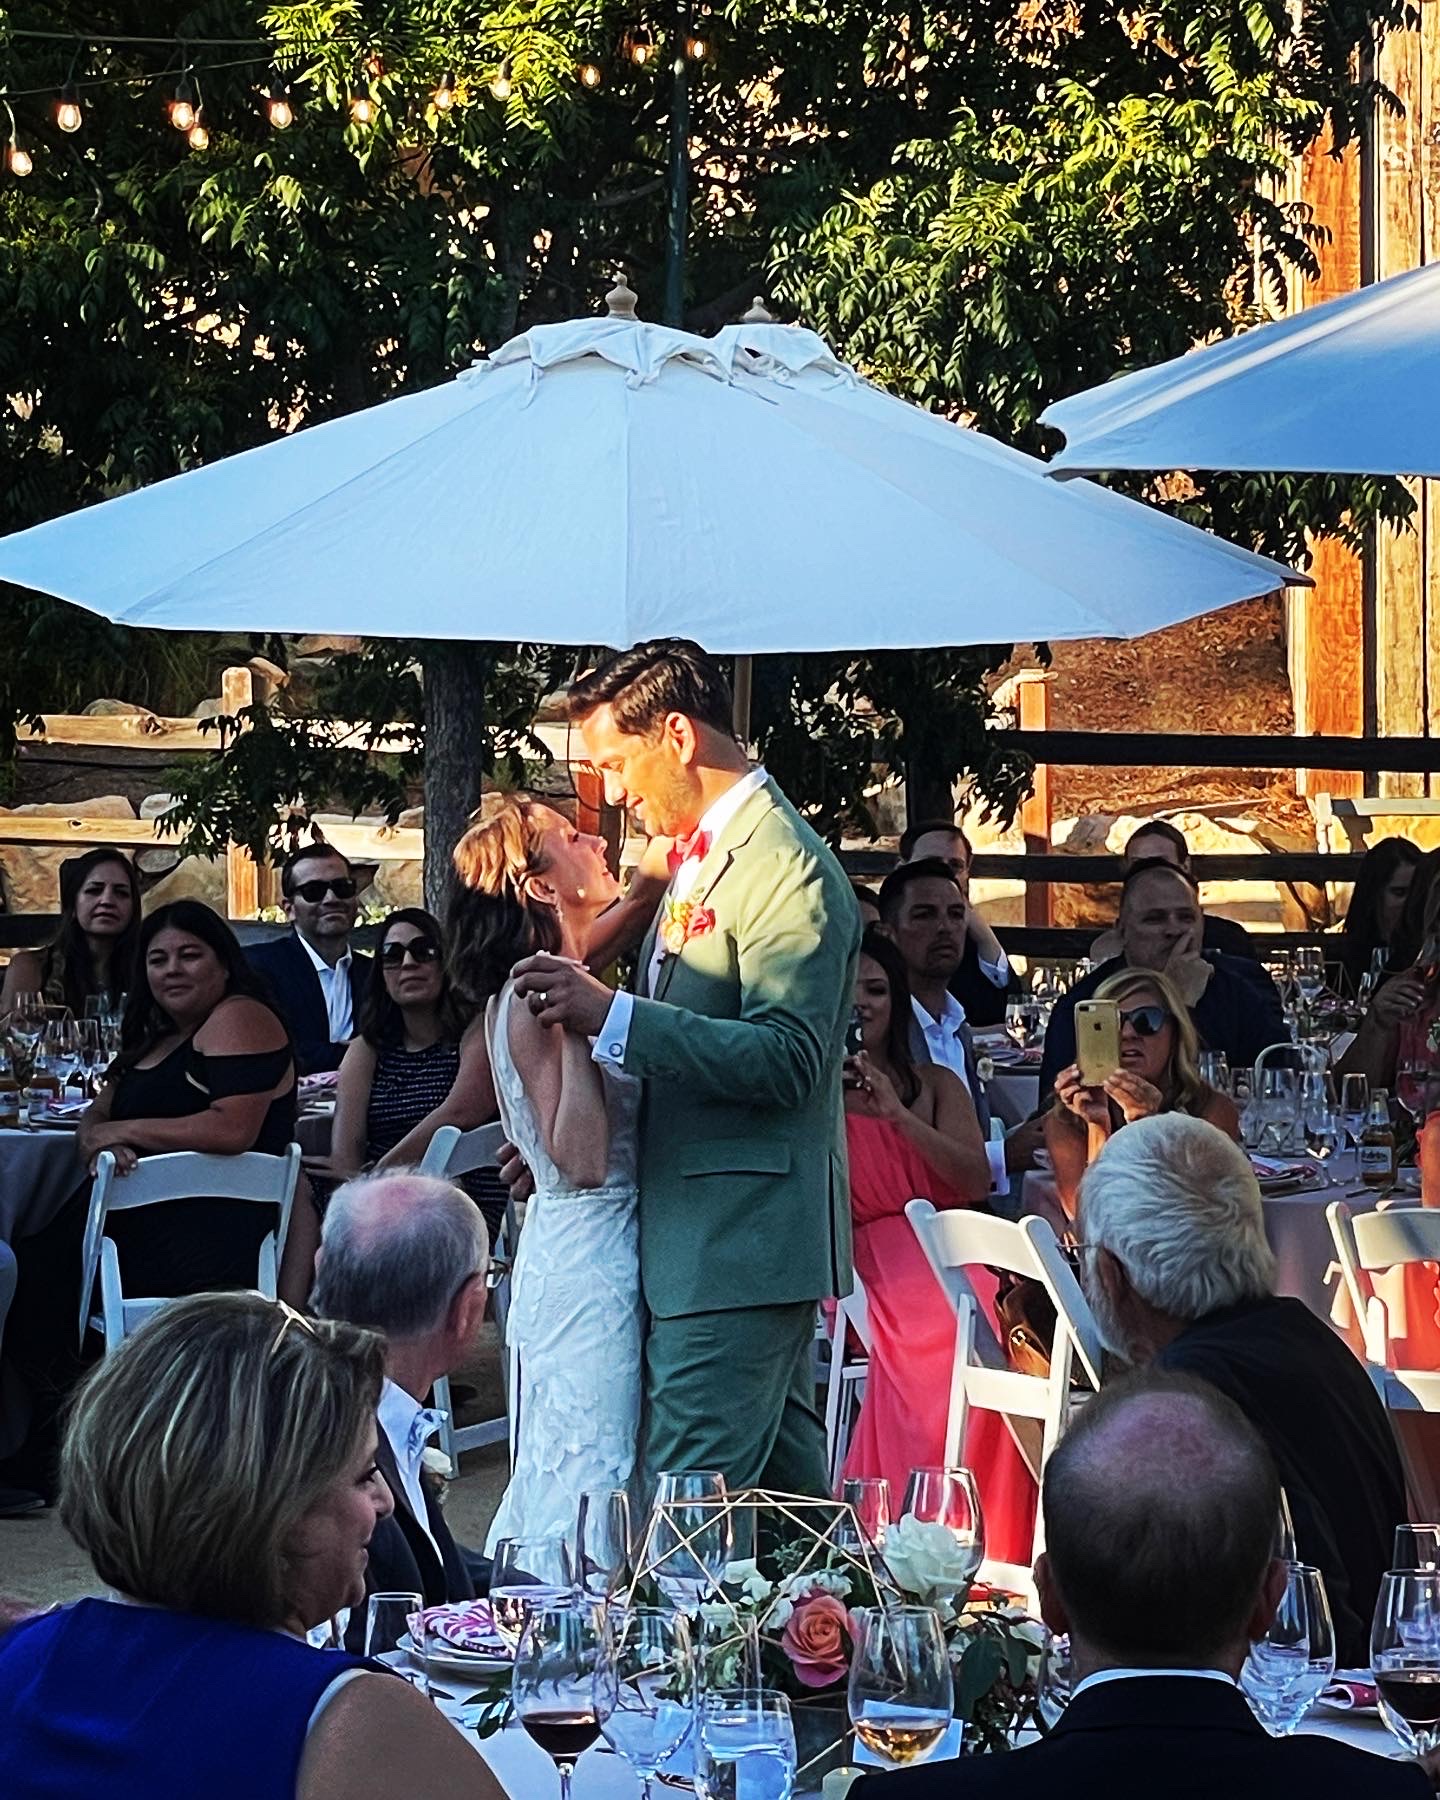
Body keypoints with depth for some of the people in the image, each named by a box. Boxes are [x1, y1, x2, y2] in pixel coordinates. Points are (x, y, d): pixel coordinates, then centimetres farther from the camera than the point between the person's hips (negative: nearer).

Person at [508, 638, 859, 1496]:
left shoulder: (784, 867, -14)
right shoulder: (702, 854, 18)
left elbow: (786, 1059, -24)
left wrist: (611, 1013, -27)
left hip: (737, 1245, -10)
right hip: (712, 1234, 10)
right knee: (785, 1477, 16)